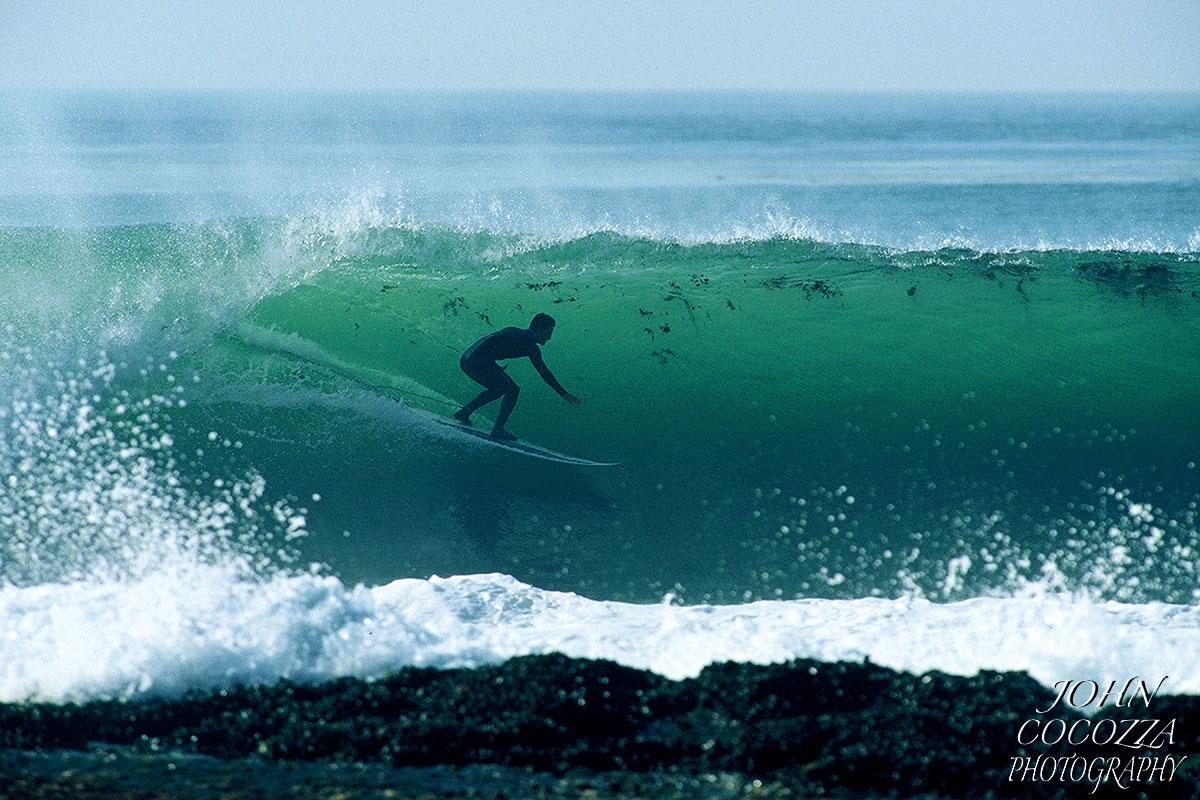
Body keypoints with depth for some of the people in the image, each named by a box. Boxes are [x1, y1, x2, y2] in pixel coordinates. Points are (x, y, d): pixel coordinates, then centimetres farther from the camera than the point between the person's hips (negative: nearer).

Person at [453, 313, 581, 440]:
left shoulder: (513, 332, 21)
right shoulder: (530, 344, -5)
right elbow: (544, 372, -6)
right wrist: (564, 393, -2)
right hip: (479, 363, -9)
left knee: (498, 389, 25)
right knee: (512, 390, -1)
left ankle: (464, 412, 22)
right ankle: (498, 429, 1)